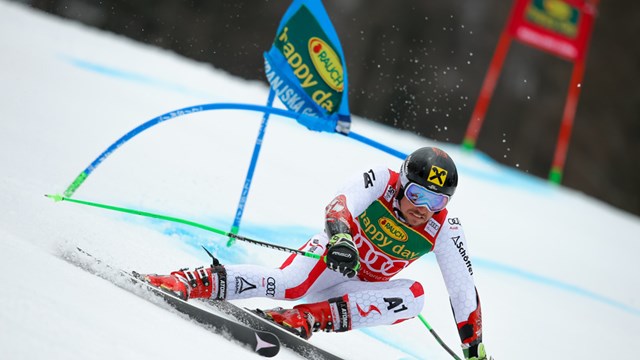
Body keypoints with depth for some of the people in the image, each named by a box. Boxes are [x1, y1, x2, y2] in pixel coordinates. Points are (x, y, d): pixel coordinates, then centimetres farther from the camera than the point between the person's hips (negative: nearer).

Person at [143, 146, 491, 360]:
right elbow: (341, 203, -38)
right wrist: (339, 236, -60)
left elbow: (464, 291, -11)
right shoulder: (381, 180, -20)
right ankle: (192, 282, -31)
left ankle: (310, 317, -35)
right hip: (333, 254, -3)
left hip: (360, 290, 3)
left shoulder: (444, 230, -15)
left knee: (414, 296, -28)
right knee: (287, 284, -35)